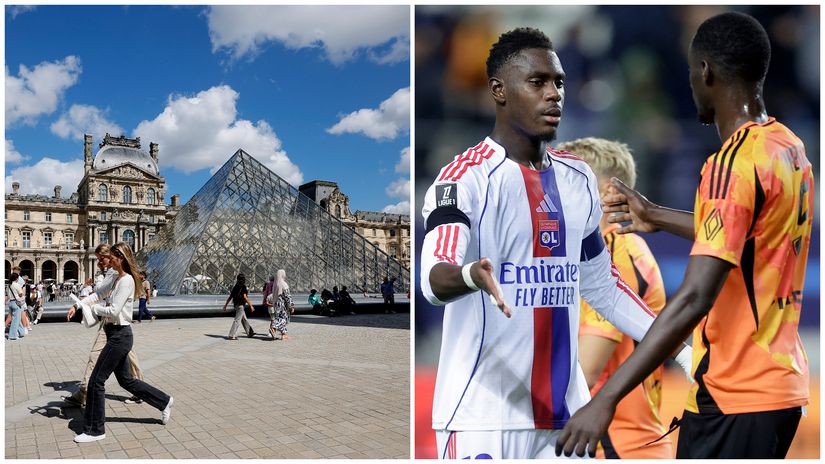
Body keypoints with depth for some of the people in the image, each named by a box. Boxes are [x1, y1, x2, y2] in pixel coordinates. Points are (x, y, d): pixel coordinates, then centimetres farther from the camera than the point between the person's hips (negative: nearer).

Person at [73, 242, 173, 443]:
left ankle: (94, 430, 9)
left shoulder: (126, 280, -17)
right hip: (116, 334, 10)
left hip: (120, 335, -10)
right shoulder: (119, 278, 14)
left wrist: (94, 308, -8)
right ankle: (164, 402, 26)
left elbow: (114, 311, -22)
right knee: (125, 380, 17)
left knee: (96, 380, -3)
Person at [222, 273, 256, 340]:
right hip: (240, 305, -9)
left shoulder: (235, 287, 12)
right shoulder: (243, 287, -11)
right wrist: (251, 305, -15)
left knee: (244, 320, 16)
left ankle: (250, 333, 25)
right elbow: (244, 297, -17)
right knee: (237, 320, -9)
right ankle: (231, 335, -12)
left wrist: (225, 305, 16)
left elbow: (230, 297, 12)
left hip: (236, 305, 9)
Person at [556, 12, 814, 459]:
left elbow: (693, 299, -29)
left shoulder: (734, 162, -21)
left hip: (734, 396, -9)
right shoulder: (789, 147, 7)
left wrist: (606, 398, -29)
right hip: (779, 385, 9)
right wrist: (656, 216, 28)